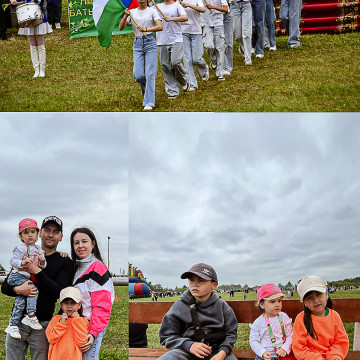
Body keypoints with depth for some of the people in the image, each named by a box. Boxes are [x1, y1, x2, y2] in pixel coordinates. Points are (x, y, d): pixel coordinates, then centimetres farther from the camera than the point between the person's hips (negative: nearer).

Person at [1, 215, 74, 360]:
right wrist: (17, 289, -13)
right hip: (17, 322, 3)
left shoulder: (65, 263, 2)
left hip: (43, 325, -3)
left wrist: (37, 271, -16)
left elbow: (60, 293, -11)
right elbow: (4, 287, 11)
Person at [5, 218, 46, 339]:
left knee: (20, 300, -1)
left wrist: (42, 263, -8)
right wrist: (22, 262, -29)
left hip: (29, 278, 6)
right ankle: (31, 315, -27)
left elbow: (42, 267, 15)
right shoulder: (20, 248, -6)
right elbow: (13, 261, -12)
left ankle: (13, 325, 3)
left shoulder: (39, 250, 13)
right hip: (17, 276, -6)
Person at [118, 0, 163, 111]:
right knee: (138, 75, -4)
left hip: (150, 43, -2)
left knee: (150, 74, -9)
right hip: (137, 44, 2)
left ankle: (149, 103, -6)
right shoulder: (132, 12, 10)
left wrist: (146, 29, -25)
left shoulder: (152, 11, 2)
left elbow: (160, 27, -12)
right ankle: (148, 92, 28)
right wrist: (125, 16, -15)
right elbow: (120, 27, 2)